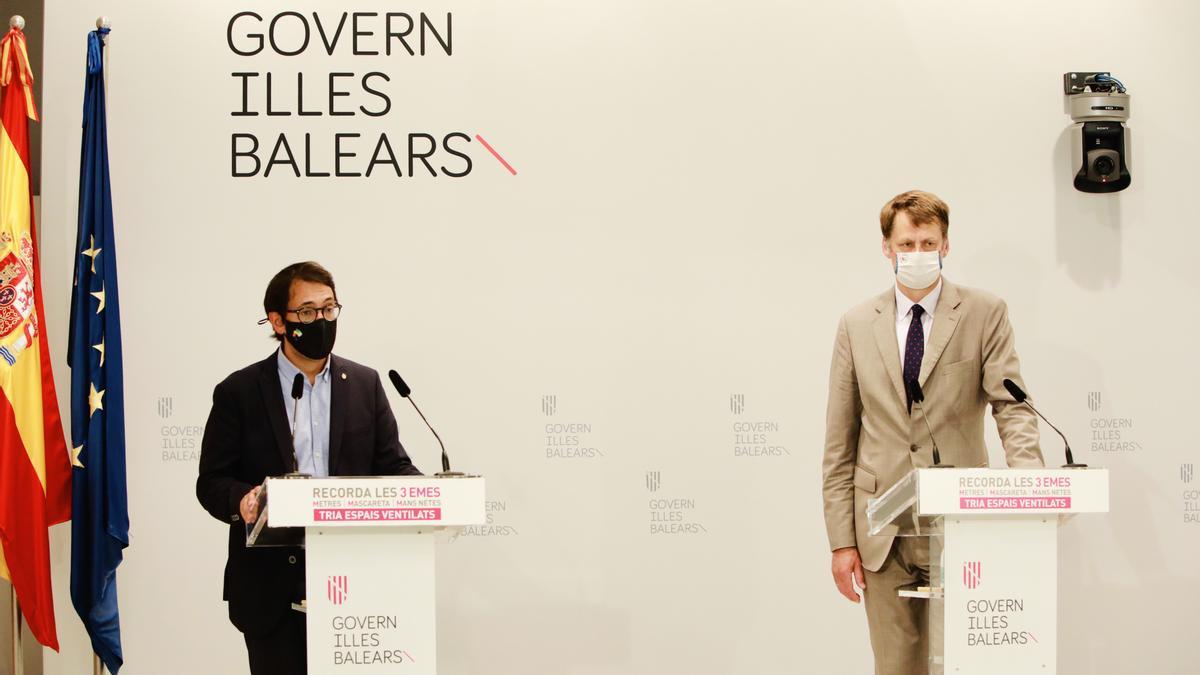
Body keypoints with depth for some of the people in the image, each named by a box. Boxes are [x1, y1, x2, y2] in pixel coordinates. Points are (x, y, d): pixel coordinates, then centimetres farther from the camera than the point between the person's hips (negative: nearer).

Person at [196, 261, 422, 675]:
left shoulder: (365, 385, 11)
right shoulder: (238, 392, 3)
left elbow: (393, 466, 9)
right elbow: (212, 480, 1)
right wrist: (240, 500, -23)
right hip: (272, 588, -2)